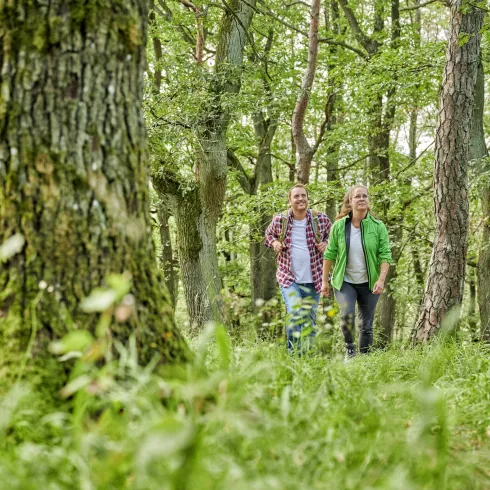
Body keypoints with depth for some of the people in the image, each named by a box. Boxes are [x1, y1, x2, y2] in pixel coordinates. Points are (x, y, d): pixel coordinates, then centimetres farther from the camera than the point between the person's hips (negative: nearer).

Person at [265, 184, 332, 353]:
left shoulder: (321, 219, -2)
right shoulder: (279, 220, -3)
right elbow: (269, 234, 18)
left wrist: (326, 244, -4)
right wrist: (274, 242, -4)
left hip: (313, 281, 2)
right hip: (288, 277, -2)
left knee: (310, 321, 11)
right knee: (295, 316, -19)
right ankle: (293, 352, -6)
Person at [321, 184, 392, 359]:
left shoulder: (378, 227, -3)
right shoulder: (339, 226, -2)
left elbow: (385, 256, -6)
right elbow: (329, 254, 3)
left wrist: (381, 279, -19)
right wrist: (324, 281, 3)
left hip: (368, 284, 1)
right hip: (344, 281, -1)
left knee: (366, 325, 6)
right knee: (347, 315, -22)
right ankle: (349, 348, 2)